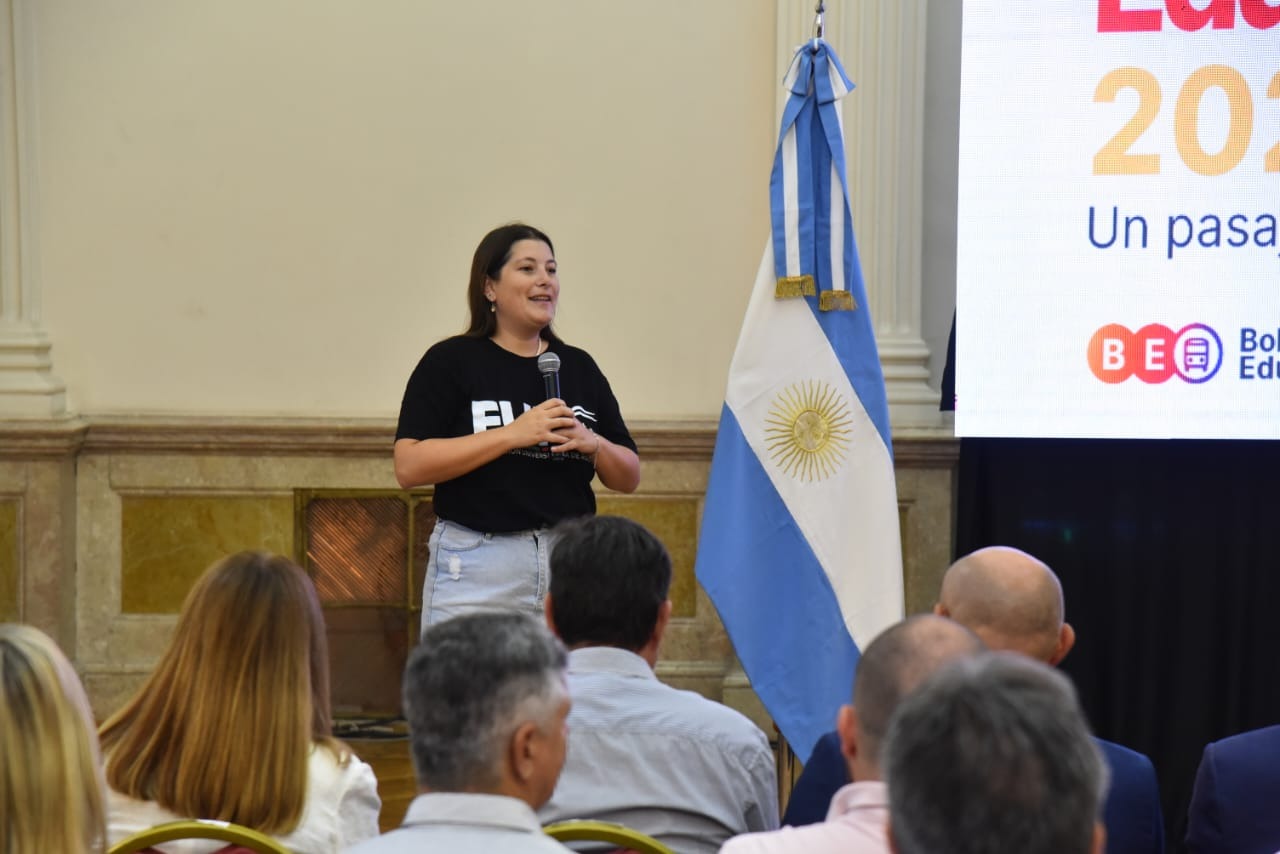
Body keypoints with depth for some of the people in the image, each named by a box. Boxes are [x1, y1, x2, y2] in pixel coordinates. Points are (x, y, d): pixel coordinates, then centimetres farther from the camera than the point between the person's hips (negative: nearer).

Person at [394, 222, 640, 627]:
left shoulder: (579, 367, 13)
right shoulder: (450, 362, 0)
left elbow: (629, 478, 16)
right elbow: (409, 467, -12)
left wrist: (592, 444, -6)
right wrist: (512, 434, -17)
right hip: (477, 572, -4)